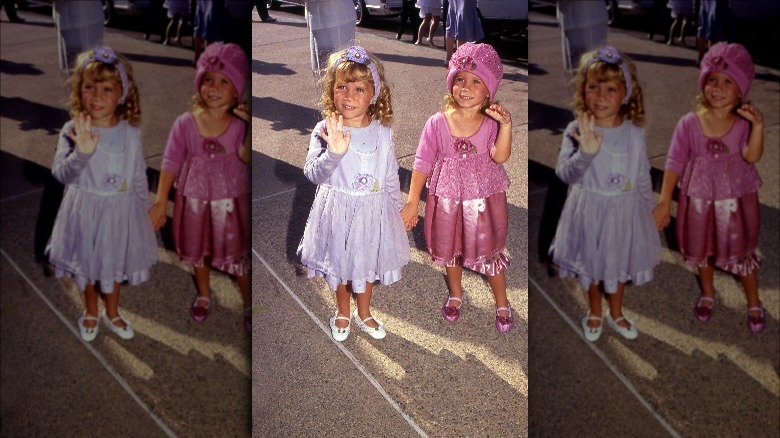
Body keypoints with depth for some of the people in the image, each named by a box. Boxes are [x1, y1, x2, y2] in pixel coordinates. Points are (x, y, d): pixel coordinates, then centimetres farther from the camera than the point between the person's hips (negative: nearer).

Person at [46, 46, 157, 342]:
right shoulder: (73, 130, -17)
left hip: (120, 211, 1)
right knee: (87, 264, 19)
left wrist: (144, 210, 7)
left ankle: (112, 312, 45)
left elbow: (139, 176, 0)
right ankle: (90, 312, 45)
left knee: (115, 263, 21)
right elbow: (61, 173, -22)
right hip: (86, 211, -1)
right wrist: (81, 152, -40)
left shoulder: (130, 132, -10)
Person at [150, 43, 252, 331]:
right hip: (195, 200, 2)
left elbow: (246, 156, -28)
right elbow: (171, 163, -8)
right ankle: (203, 293, 49)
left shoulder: (240, 123, -13)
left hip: (231, 201, -2)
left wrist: (252, 126, -40)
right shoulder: (185, 123, -11)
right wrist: (160, 202, -8)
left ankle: (248, 304, 31)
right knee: (197, 250, 22)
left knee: (238, 254, 9)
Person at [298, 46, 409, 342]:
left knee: (366, 262, 21)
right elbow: (313, 173, -23)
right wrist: (333, 152, -40)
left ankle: (363, 313, 45)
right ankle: (342, 312, 45)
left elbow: (391, 176, 2)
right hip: (337, 210, -1)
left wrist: (396, 210, 9)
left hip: (373, 211, 2)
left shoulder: (382, 132, -9)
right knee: (339, 263, 19)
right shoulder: (325, 131, -16)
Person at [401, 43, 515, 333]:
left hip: (484, 198, -1)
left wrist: (506, 126, -42)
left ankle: (502, 304, 32)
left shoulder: (492, 122, -12)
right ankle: (455, 293, 46)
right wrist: (412, 202, -7)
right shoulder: (437, 123, -10)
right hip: (447, 198, 2)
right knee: (450, 248, 19)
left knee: (489, 251, 10)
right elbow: (422, 163, -7)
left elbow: (500, 156, -28)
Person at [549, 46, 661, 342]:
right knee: (590, 263, 18)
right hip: (589, 210, -2)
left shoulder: (634, 132, -8)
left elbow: (643, 175, 2)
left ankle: (616, 313, 45)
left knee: (619, 262, 20)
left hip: (625, 211, 2)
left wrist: (649, 207, 9)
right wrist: (585, 152, -38)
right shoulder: (576, 130, -16)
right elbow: (564, 173, -22)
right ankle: (594, 312, 43)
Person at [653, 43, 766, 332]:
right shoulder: (689, 123, -13)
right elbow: (675, 163, -9)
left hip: (736, 199, -1)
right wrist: (664, 202, -10)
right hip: (699, 199, 1)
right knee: (702, 248, 19)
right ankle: (707, 293, 45)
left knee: (741, 252, 10)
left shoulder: (744, 123, -13)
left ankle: (754, 303, 33)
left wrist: (758, 125, -42)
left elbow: (752, 156, -28)